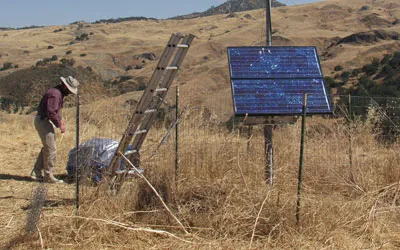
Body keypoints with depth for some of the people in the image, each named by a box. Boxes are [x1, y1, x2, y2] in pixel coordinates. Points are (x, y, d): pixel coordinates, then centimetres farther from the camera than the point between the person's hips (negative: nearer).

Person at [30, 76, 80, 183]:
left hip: (46, 121, 11)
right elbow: (50, 112, -26)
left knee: (47, 148, 15)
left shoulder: (59, 93, 13)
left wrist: (60, 120, 10)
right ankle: (49, 176, 1)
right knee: (51, 149, -6)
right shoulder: (55, 94, -20)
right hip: (43, 121, -11)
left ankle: (36, 173, 19)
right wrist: (59, 124, -18)